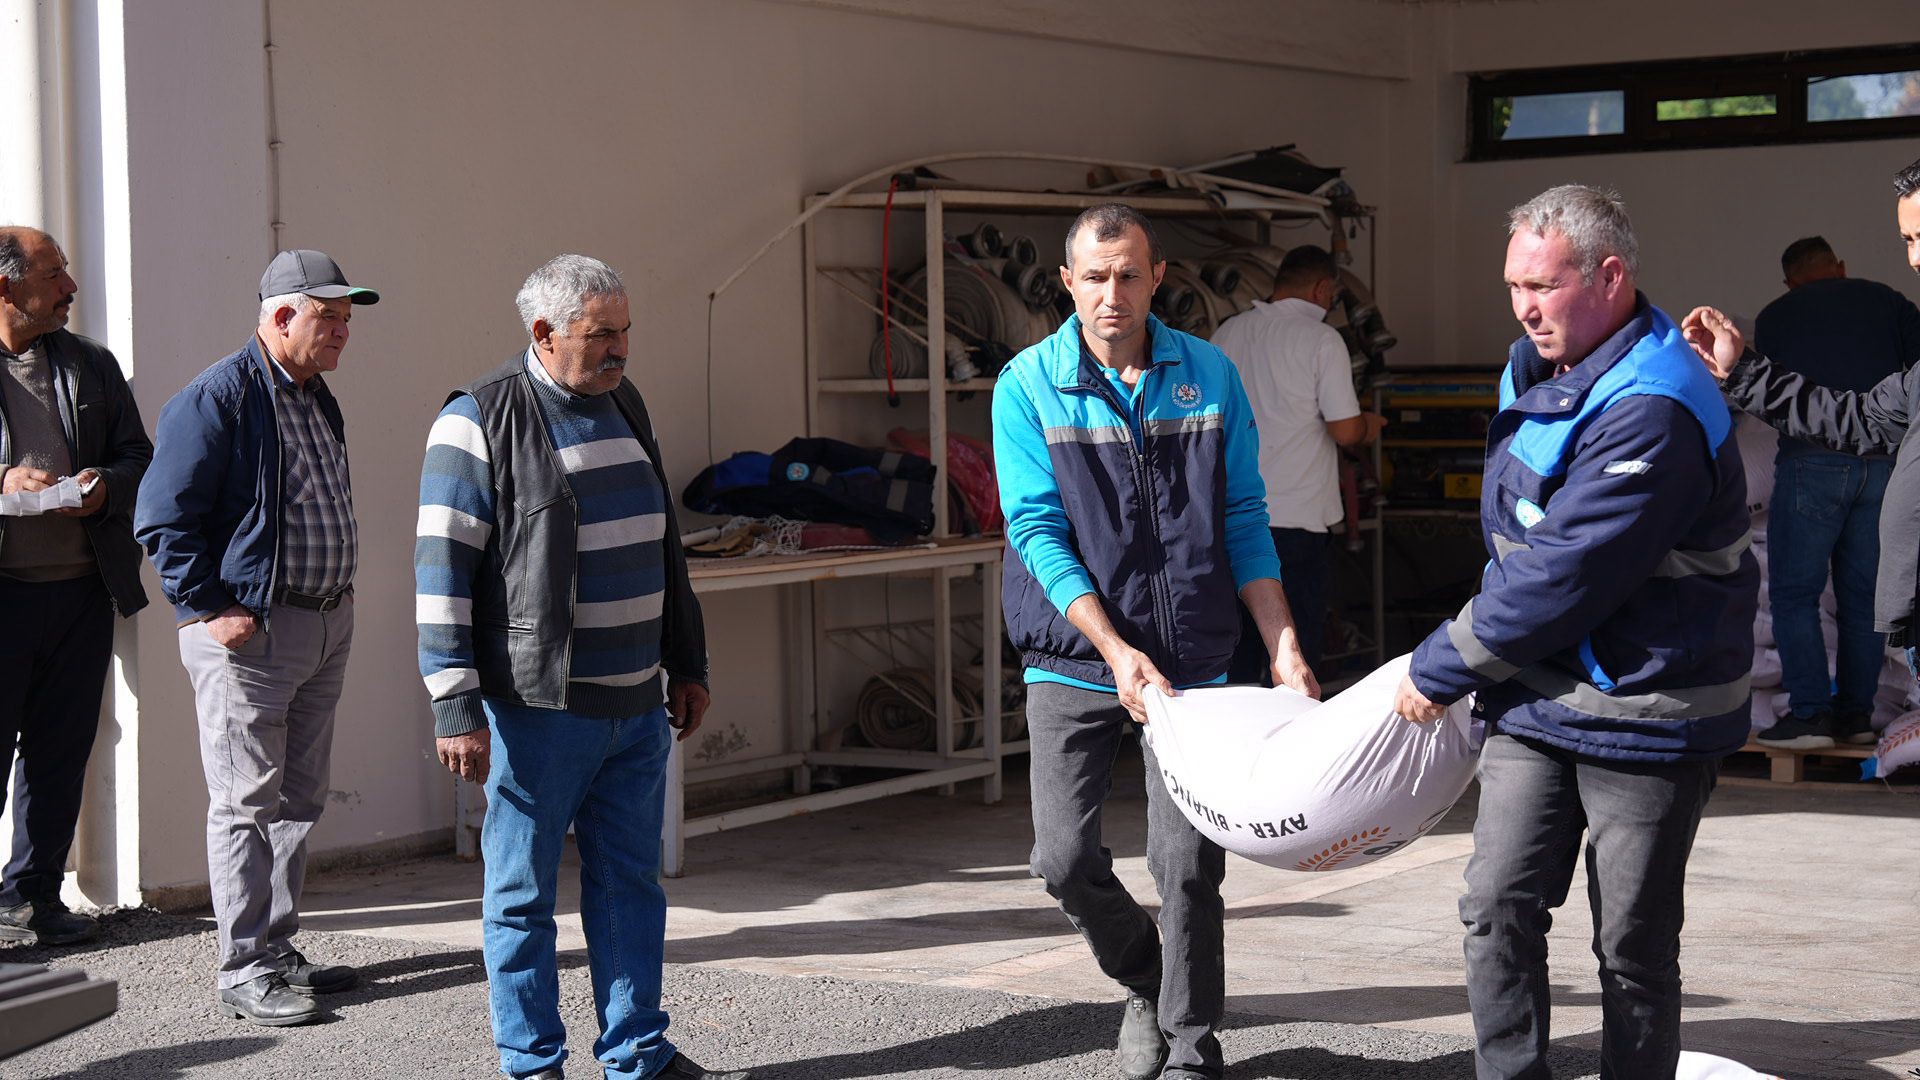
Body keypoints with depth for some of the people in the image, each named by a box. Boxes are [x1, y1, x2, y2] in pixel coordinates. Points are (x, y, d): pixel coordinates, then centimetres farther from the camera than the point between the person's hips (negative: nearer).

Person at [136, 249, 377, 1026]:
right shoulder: (217, 398, -13)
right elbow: (164, 519, -15)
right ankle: (244, 972, 1)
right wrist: (209, 608, -18)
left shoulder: (316, 397, 14)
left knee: (299, 801, 13)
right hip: (250, 633, -9)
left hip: (324, 626, 9)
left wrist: (338, 595, 16)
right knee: (247, 803, -4)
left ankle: (279, 952, 23)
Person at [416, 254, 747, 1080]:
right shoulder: (482, 421, -10)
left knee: (631, 883, 12)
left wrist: (687, 665, 22)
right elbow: (442, 570, -13)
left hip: (637, 703, 7)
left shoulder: (625, 406, 13)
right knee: (523, 891, 3)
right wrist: (456, 708, -16)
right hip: (539, 707, -7)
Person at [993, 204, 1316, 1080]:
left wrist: (1282, 643, -2)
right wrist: (1116, 650, -17)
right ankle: (1147, 983, 26)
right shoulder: (1028, 386, -3)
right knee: (1065, 858, -3)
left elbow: (1243, 519, 7)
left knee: (1187, 863, -1)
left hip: (1192, 660, 1)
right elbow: (1037, 531, -8)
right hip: (1076, 664, -1)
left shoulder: (1210, 376, 3)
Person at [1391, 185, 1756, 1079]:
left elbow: (1562, 579, -25)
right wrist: (1478, 661, 20)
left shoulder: (1652, 411, -24)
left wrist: (1440, 670, -15)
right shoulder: (1538, 368, 8)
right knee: (1498, 908, 0)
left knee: (1632, 947, 4)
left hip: (1643, 713, -8)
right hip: (1535, 701, 8)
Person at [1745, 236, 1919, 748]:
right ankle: (1855, 712, 11)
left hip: (1812, 461, -3)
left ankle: (1810, 714, -6)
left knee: (1794, 591, 1)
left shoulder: (1774, 317, 11)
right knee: (1863, 593, 10)